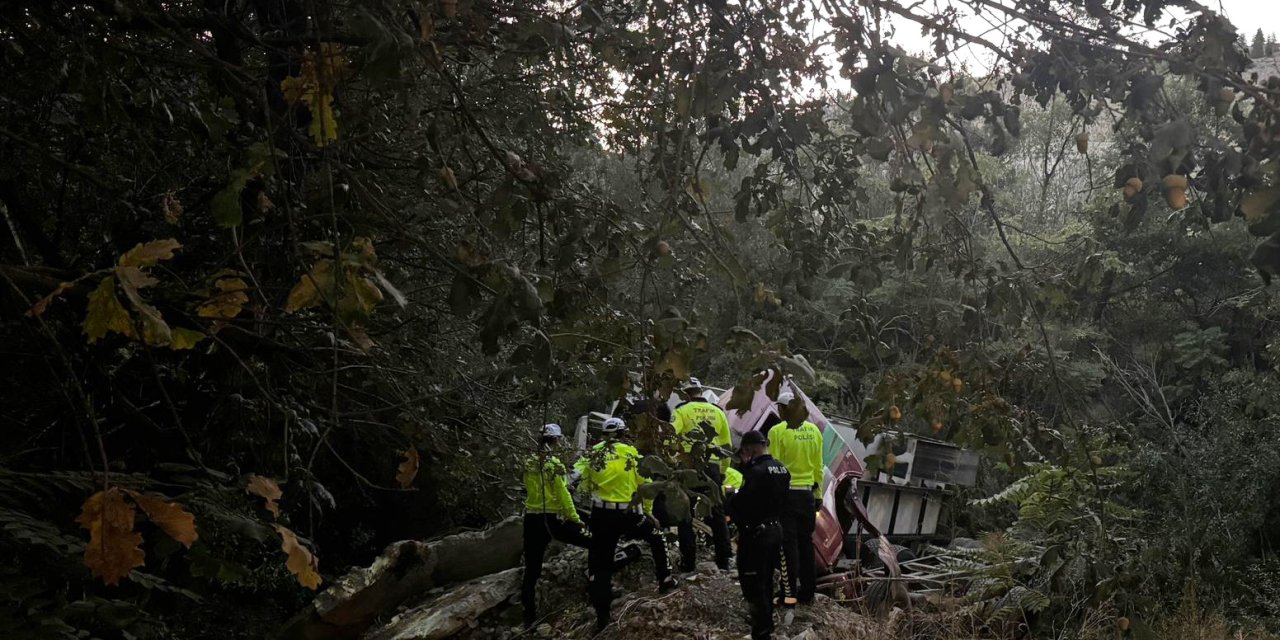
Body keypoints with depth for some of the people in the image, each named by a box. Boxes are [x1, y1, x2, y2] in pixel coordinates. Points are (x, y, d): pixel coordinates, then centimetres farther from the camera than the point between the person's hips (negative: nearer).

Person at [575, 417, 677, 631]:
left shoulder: (593, 454, 2)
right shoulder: (631, 453, -2)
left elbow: (585, 486, 9)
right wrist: (648, 511, 18)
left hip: (601, 514, 1)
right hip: (629, 514, -1)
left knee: (600, 561, 7)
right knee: (656, 539, 27)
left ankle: (602, 615, 6)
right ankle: (664, 580, 30)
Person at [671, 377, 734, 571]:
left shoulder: (682, 411, -1)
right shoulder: (718, 412, 13)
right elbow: (727, 445, 17)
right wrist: (723, 471, 24)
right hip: (712, 466, 4)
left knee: (685, 515, 3)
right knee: (717, 514, 13)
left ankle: (688, 561, 2)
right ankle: (723, 559, 15)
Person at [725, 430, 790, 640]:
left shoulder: (757, 471, -23)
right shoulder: (781, 469, 6)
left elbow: (740, 502, -24)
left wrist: (730, 504, -2)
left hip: (755, 534, -9)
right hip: (775, 530, 9)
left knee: (752, 583, 0)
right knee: (766, 580, 22)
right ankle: (766, 622, 34)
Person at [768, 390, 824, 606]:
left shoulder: (777, 431, -11)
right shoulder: (813, 430, 4)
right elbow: (818, 467, 8)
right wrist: (818, 494, 16)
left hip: (785, 493, -5)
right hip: (807, 493, 5)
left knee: (788, 545, 0)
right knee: (806, 543, 14)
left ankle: (790, 594, 0)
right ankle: (808, 592, 20)